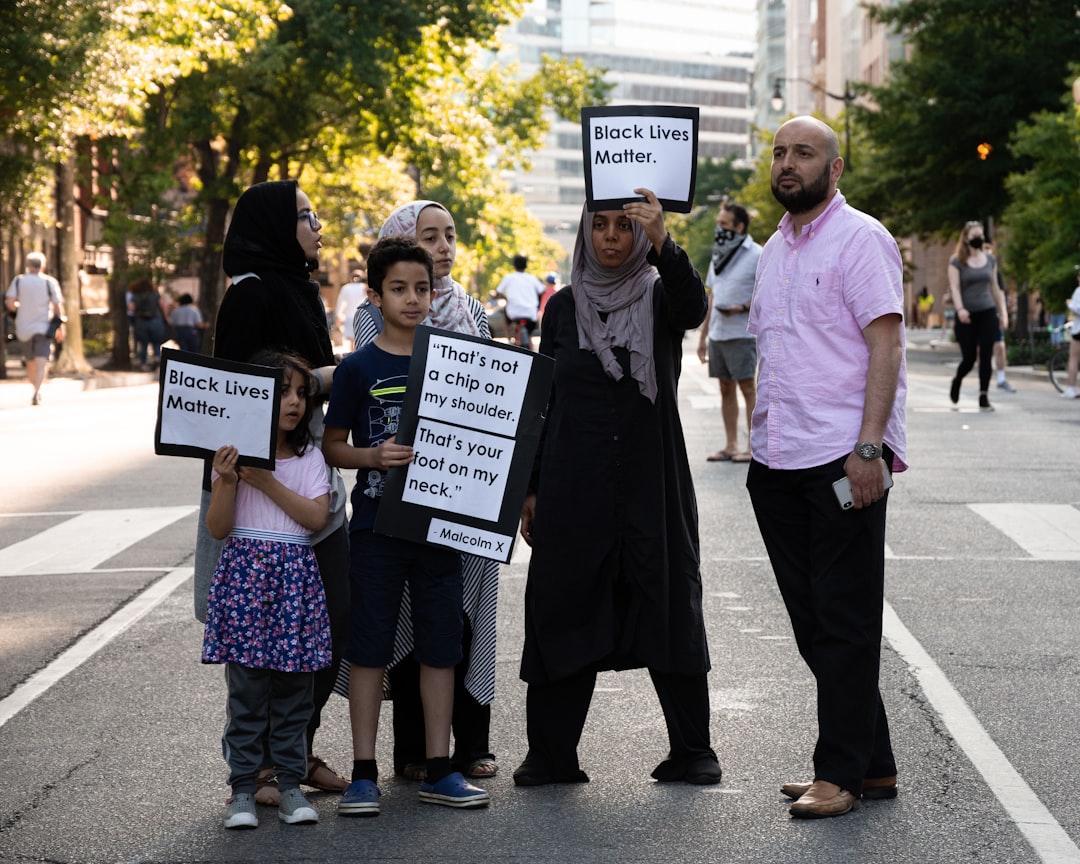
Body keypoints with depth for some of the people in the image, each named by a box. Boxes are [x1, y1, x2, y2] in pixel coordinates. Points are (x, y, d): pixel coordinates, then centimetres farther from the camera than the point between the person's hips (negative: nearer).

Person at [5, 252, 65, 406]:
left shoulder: (18, 281, 1)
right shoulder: (50, 282, -2)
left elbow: (9, 303, -8)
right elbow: (58, 306, -4)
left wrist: (19, 308, 13)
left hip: (23, 328, 2)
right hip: (43, 328, -2)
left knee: (30, 362, 19)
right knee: (41, 362, -10)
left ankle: (37, 390, 30)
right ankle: (37, 393, -28)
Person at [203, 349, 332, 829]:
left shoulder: (309, 457, 7)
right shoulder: (234, 454, 3)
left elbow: (317, 517, -6)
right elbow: (218, 528, -1)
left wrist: (267, 482, -12)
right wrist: (227, 480, -15)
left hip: (295, 574, 2)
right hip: (245, 569, -2)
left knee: (295, 686, 4)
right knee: (246, 686, -2)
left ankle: (291, 784, 14)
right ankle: (242, 789, 6)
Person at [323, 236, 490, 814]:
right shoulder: (358, 368, -2)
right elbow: (331, 446, 0)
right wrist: (373, 456, -17)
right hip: (376, 522, -3)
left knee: (440, 643, 6)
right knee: (370, 644, 1)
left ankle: (438, 771, 14)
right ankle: (364, 773, 8)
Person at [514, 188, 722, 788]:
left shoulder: (660, 298, 2)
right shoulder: (564, 306, 8)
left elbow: (694, 309, -24)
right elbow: (543, 398, 10)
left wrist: (663, 242, -39)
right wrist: (532, 488, 7)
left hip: (653, 482, -2)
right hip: (575, 484, 2)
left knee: (670, 608, 3)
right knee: (564, 610, 3)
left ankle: (692, 749, 13)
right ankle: (551, 755, 10)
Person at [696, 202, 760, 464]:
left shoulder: (756, 255, -7)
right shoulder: (718, 255, 16)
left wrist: (743, 308, -21)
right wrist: (703, 336, 18)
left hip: (742, 333, -7)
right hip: (717, 333, 7)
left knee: (748, 387, -6)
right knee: (726, 388, 8)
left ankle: (754, 447, -4)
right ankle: (731, 446, 13)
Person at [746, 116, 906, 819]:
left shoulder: (861, 239, -6)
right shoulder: (775, 250, 18)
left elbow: (886, 346, -13)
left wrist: (868, 448, -21)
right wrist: (760, 450, 18)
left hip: (843, 460, -8)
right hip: (778, 463, 8)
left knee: (846, 622, -3)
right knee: (811, 621, 10)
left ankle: (841, 773, 2)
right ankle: (875, 765, 18)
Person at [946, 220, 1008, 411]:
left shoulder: (990, 260, 10)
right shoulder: (957, 262, -2)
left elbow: (995, 288, 14)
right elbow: (955, 287, -11)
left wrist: (1003, 312, 10)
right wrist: (960, 308, -27)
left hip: (987, 313, 3)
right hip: (967, 316, -3)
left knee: (986, 357, -5)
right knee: (969, 359, -1)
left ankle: (983, 397, 0)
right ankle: (956, 381, 31)